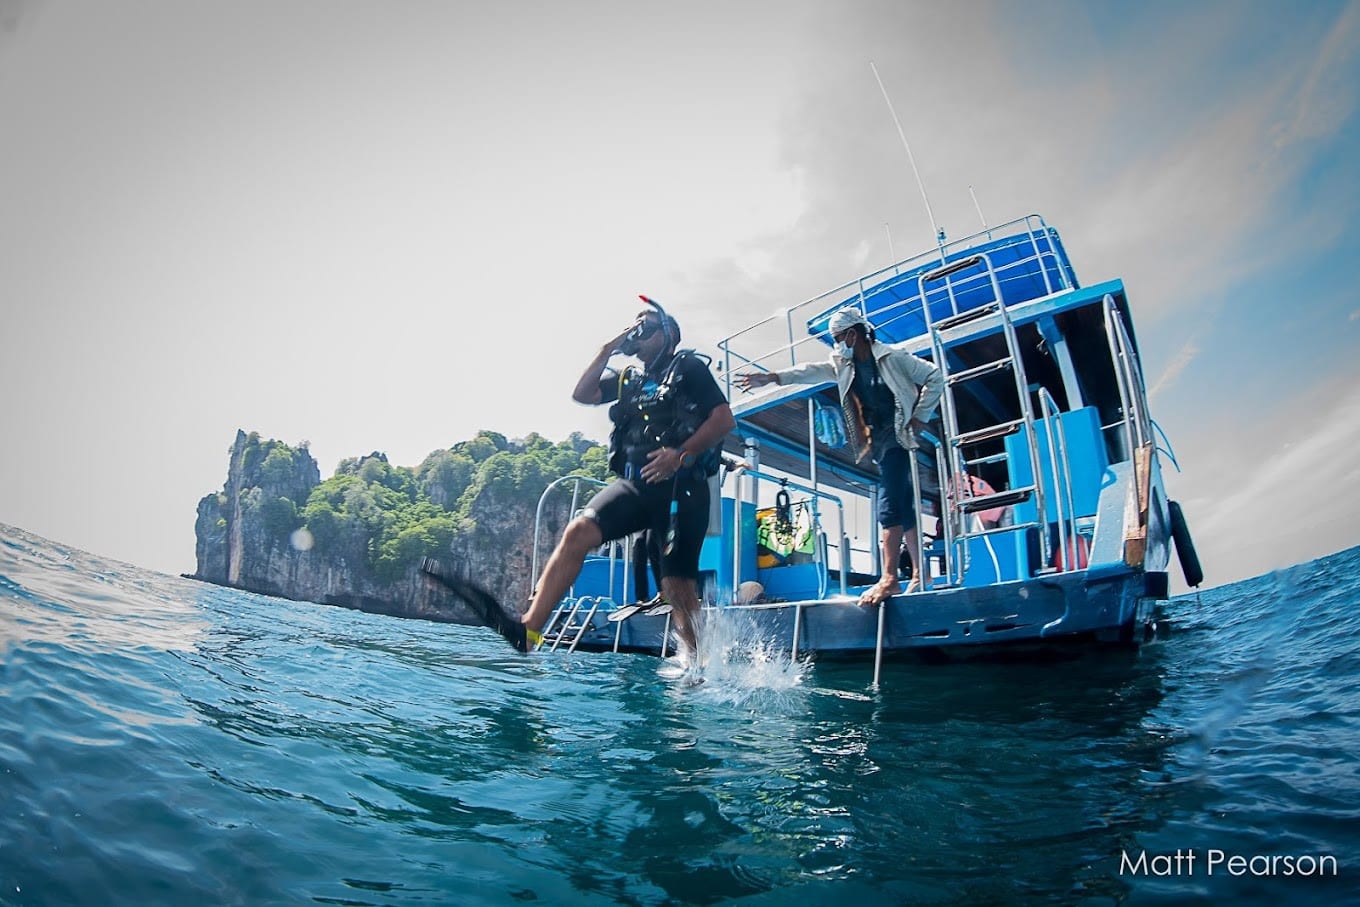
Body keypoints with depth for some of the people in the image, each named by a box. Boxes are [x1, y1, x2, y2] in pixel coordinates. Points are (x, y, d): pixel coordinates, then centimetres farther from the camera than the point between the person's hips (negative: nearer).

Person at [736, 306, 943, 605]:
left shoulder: (892, 357, -4)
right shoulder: (843, 365, 13)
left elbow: (935, 377, -1)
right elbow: (811, 371, -1)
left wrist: (920, 416, -7)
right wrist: (771, 377, -15)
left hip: (897, 437, -7)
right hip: (878, 443, 7)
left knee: (890, 505, -16)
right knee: (902, 507, 10)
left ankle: (889, 578, -18)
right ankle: (919, 573, 17)